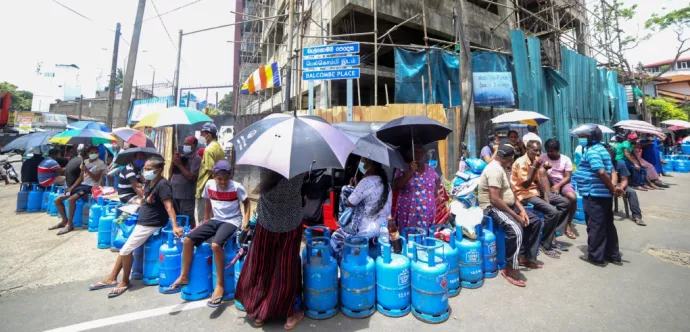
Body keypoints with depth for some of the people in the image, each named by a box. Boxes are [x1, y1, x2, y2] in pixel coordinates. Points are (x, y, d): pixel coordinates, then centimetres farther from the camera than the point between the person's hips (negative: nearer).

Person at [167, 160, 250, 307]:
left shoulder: (237, 187, -13)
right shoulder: (209, 185, 0)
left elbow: (247, 203, -2)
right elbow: (208, 204, 16)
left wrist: (245, 222, -11)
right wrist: (205, 222, 15)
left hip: (232, 221, -6)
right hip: (215, 220, 6)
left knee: (215, 245, -31)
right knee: (188, 240, -7)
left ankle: (220, 285, -16)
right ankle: (184, 277, 14)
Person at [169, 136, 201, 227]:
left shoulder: (196, 158, -8)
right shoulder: (181, 156, 13)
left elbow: (192, 177, -16)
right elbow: (171, 172, 15)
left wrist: (180, 165, -13)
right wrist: (173, 162, -2)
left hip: (186, 195, -8)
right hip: (174, 193, 8)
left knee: (188, 220, -4)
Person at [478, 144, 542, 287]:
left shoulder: (502, 168, 14)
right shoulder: (495, 169, -20)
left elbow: (510, 192, 17)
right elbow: (494, 200, -26)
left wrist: (521, 209, 3)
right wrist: (515, 216, -20)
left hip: (507, 206, 11)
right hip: (492, 208, -11)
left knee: (535, 221, 13)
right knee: (516, 230, -32)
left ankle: (525, 256, 23)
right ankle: (509, 269, -17)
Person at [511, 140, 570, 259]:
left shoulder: (534, 161, 10)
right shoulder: (521, 162, -18)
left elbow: (538, 181, 13)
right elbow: (526, 184, -22)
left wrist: (545, 195, -1)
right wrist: (535, 167, -24)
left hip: (536, 191, 10)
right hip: (524, 194, -10)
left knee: (565, 203, 7)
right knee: (552, 211, -23)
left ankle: (551, 235, 14)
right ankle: (545, 244, -6)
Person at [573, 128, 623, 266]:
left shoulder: (591, 151, -15)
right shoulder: (601, 149, 16)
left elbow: (601, 172, -23)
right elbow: (611, 171, 15)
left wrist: (613, 188, -13)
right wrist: (613, 188, 4)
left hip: (594, 194, -10)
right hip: (604, 194, 10)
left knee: (595, 226, -1)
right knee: (607, 225, 15)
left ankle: (595, 256, 9)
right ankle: (613, 255, 25)